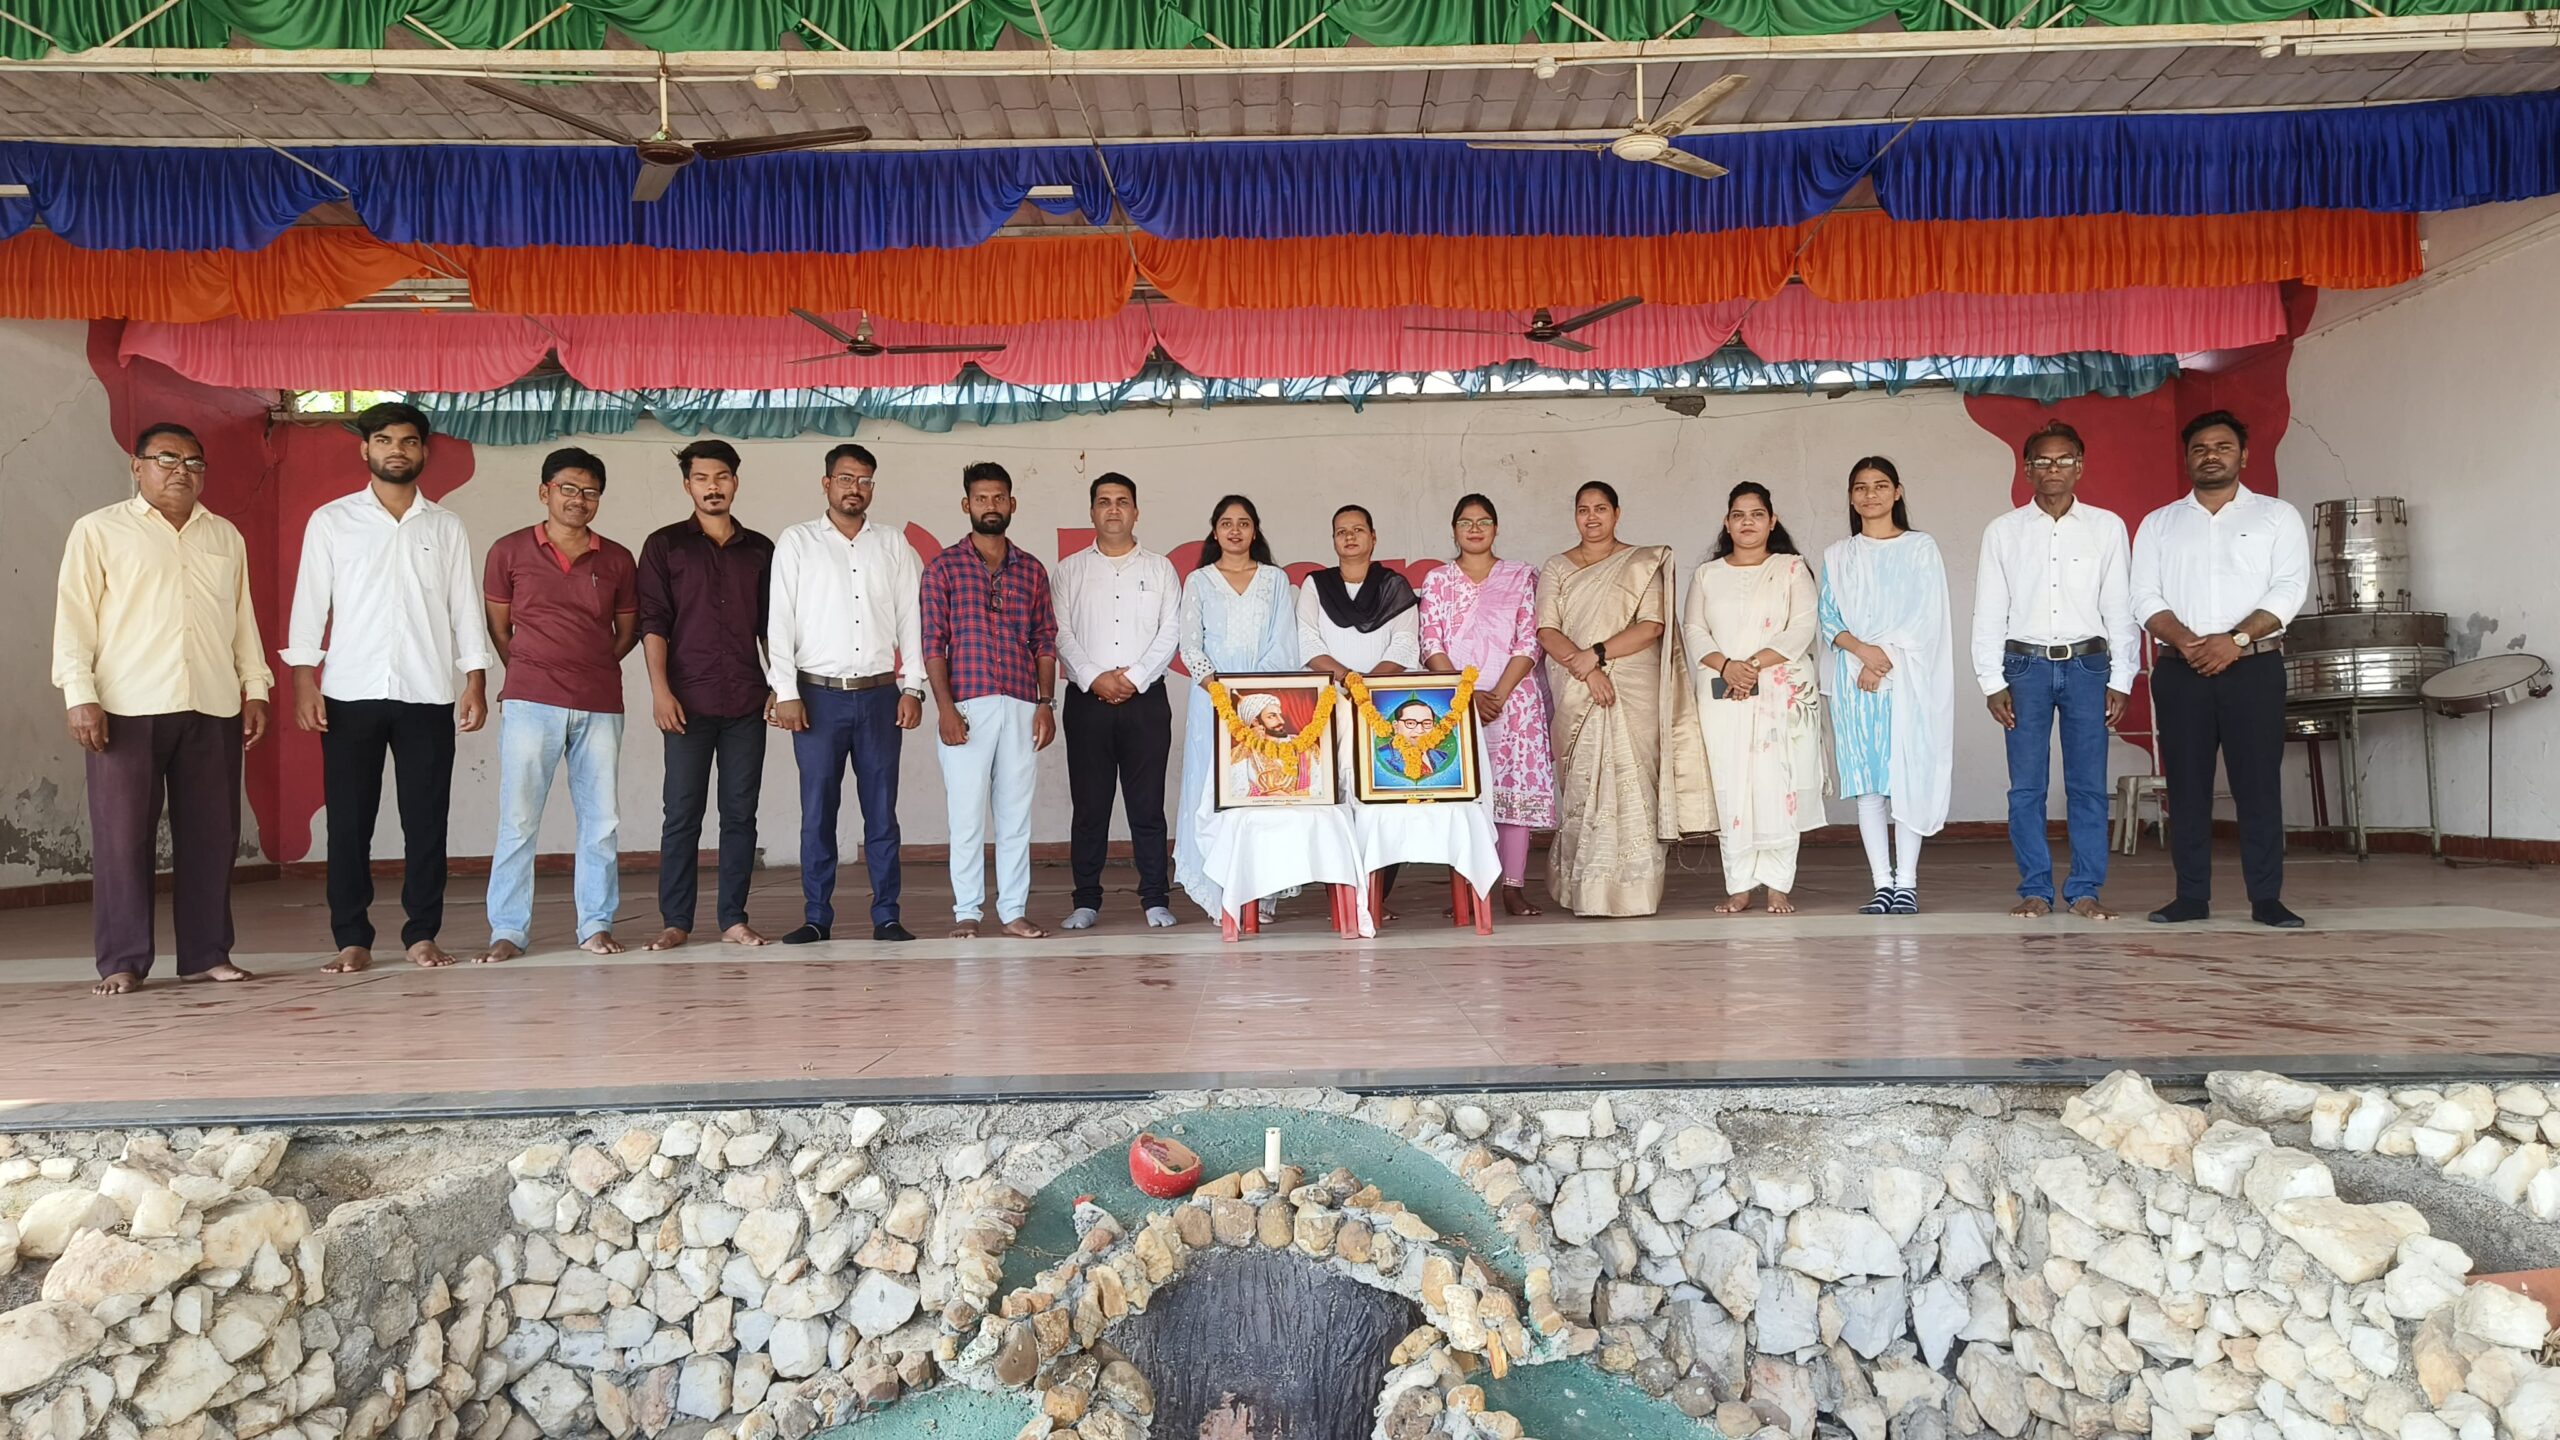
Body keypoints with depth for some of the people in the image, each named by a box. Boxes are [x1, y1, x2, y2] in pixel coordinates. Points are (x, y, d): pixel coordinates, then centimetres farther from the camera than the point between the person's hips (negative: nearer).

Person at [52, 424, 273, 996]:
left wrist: (255, 689, 9)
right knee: (122, 836, -1)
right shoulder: (99, 531, 6)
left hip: (212, 710, 3)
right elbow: (74, 617, 0)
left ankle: (207, 954, 12)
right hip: (127, 709, -3)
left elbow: (244, 620, 16)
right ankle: (122, 962, 5)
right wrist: (79, 694, -9)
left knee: (211, 836, 4)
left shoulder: (226, 537, 17)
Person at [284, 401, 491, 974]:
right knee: (349, 821, 1)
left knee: (426, 820, 2)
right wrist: (303, 679, -6)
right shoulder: (330, 521, 6)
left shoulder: (447, 527, 10)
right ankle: (352, 940, 8)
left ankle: (422, 935, 10)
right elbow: (310, 603, 3)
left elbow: (465, 609, 8)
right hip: (351, 692, -1)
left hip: (428, 695, 1)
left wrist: (476, 682, 0)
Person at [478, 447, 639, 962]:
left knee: (601, 821, 4)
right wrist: (528, 672, 10)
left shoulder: (617, 560, 9)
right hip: (531, 703, -2)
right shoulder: (509, 551, 5)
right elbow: (497, 625, 12)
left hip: (600, 707, 2)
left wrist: (594, 669, 8)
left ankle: (596, 925, 15)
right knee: (518, 820, -3)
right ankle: (508, 931, 4)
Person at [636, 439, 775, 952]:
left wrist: (780, 684, 7)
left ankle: (734, 919, 10)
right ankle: (675, 920, 6)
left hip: (747, 702, 2)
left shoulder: (759, 550, 13)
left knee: (741, 813, 4)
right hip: (688, 701, -2)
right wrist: (660, 689, -9)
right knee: (682, 813, 0)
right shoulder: (665, 545, 5)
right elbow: (652, 621, 0)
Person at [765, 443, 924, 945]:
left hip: (879, 694, 1)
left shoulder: (893, 544, 11)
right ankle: (816, 917, 8)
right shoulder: (797, 542, 6)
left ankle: (886, 916, 8)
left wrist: (912, 687, 0)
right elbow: (780, 619, 1)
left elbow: (911, 617, 9)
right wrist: (785, 692, -7)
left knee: (882, 810, 3)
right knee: (817, 811, 1)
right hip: (818, 694, -1)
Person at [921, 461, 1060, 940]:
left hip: (1021, 707, 3)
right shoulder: (943, 568, 4)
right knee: (966, 813, 0)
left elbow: (1045, 641, 12)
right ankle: (966, 912, 8)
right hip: (967, 707, -3)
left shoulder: (1031, 570, 13)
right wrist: (944, 707, -10)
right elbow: (933, 642, -1)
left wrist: (1046, 702, 2)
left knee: (1016, 813, 5)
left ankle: (1013, 910, 12)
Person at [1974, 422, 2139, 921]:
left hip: (2087, 664, 0)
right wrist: (1993, 682, -1)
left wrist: (2120, 680, 1)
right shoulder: (2003, 531, 6)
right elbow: (1989, 612, 5)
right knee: (2026, 786, 0)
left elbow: (2120, 608, 6)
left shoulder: (2106, 527, 7)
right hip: (2025, 665, 0)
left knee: (2088, 785, 0)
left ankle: (2085, 890, 8)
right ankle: (2035, 890, 8)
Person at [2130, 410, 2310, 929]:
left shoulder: (2276, 516, 9)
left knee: (2258, 784, -3)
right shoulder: (2159, 524, 14)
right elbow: (2146, 598, 4)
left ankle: (2266, 898, 2)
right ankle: (2192, 896, 8)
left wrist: (2236, 639, -16)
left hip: (2254, 668, -2)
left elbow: (2289, 590, -3)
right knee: (2187, 786, 3)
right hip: (2180, 672, 2)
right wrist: (2185, 642, -14)